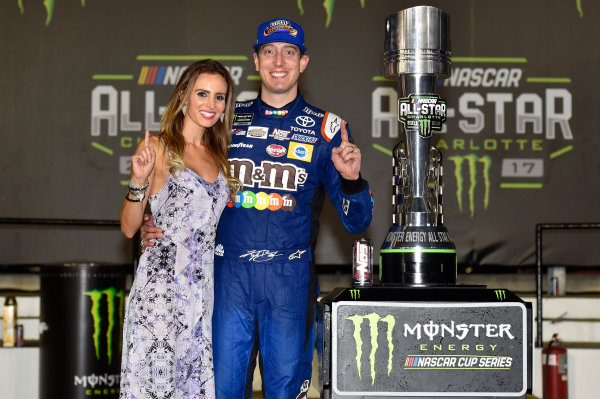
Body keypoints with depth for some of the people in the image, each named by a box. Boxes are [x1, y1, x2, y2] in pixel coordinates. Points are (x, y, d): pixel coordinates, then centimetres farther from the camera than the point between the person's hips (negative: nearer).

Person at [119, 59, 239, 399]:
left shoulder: (218, 155, 15)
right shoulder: (158, 148, -3)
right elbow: (129, 227, -5)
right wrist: (139, 181, -20)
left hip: (205, 288, 6)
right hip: (162, 284, -6)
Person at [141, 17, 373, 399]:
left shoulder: (326, 129, 5)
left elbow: (356, 221, 2)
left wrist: (352, 178, -18)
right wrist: (157, 225, 0)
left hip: (290, 276, -1)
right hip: (229, 271, 1)